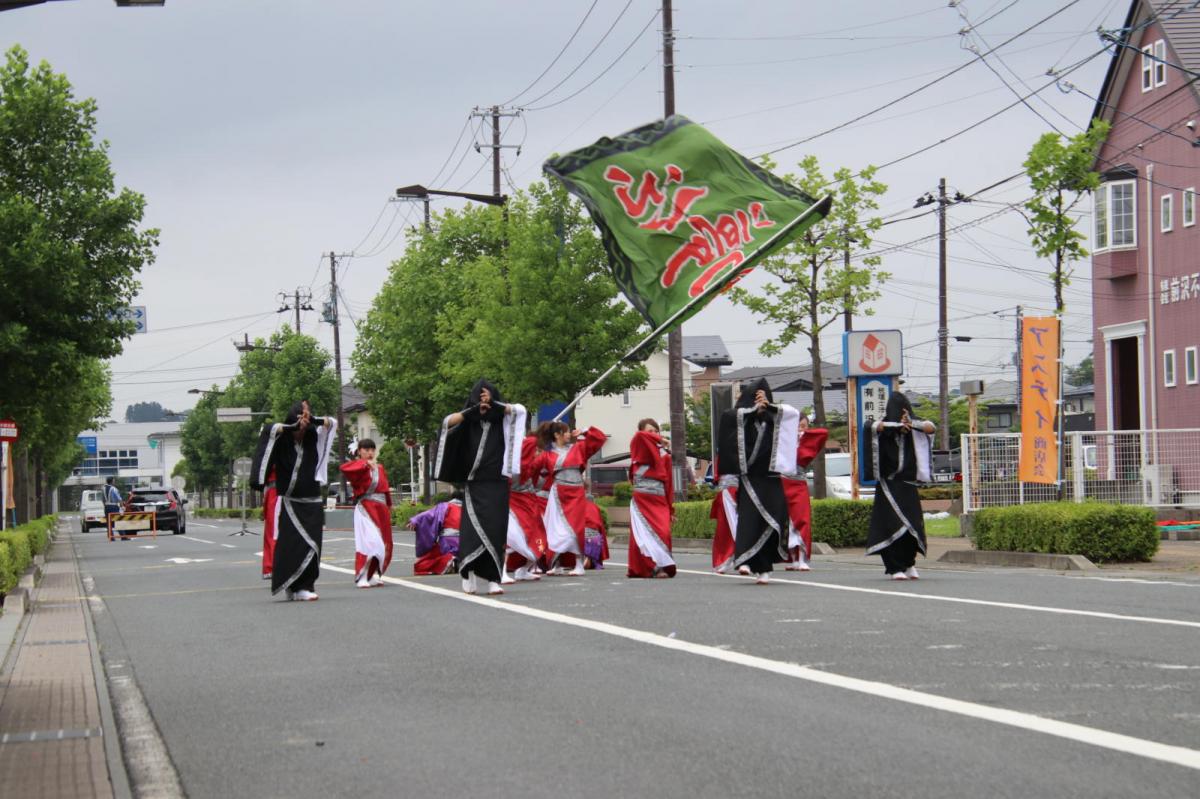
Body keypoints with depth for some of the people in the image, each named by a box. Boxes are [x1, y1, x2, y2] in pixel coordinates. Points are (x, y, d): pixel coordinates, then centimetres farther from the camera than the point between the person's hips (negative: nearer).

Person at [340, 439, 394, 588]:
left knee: (384, 545, 8)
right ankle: (362, 577, -10)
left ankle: (374, 575, 22)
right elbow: (344, 468, -23)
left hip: (381, 507, 6)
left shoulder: (379, 467, 16)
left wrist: (389, 506, 19)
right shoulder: (357, 467, -1)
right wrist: (366, 464, -28)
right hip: (365, 507, -6)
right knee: (369, 542, -16)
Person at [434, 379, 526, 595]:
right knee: (473, 529, -11)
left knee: (495, 531, -6)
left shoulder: (501, 420, 8)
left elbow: (520, 409, -8)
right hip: (474, 483, 0)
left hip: (497, 484, 0)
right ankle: (469, 571, 6)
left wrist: (493, 404, -17)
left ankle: (493, 580, -4)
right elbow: (447, 421, -8)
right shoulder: (468, 421, 8)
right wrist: (474, 410, -19)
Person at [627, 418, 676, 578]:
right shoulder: (639, 451, 6)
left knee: (663, 532, -9)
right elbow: (640, 436, -19)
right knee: (643, 534, -7)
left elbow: (669, 481, 11)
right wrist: (658, 440, -5)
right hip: (641, 498, -2)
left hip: (660, 500, 2)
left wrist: (671, 507, 7)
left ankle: (662, 566, -3)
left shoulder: (664, 455, 11)